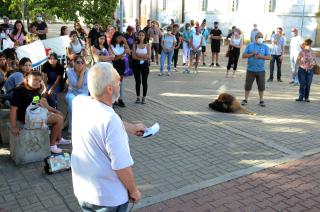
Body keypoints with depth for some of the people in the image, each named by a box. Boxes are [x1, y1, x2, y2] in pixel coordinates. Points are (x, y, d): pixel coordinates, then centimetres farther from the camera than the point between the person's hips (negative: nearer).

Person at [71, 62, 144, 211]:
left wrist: (131, 128, 19)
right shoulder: (110, 120, -29)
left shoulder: (79, 103, -8)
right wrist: (133, 191, -7)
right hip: (109, 198, -7)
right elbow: (122, 166, -25)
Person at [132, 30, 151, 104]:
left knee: (144, 81, 1)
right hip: (136, 64, 1)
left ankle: (144, 98, 12)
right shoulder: (135, 45, 3)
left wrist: (138, 55, -9)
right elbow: (133, 56, -7)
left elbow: (149, 56, -10)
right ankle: (138, 97, 16)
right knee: (137, 81, 5)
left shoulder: (147, 45, 1)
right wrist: (143, 58, -15)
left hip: (145, 64, -1)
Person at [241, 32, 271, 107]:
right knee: (248, 85, 4)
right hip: (250, 69, 0)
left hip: (261, 70, 1)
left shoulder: (265, 47, 7)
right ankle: (245, 99, 16)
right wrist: (252, 54, -12)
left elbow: (269, 57, 0)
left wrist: (261, 56, -15)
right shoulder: (250, 45, 7)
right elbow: (243, 55, 2)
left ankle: (261, 100, 17)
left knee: (261, 86, 5)